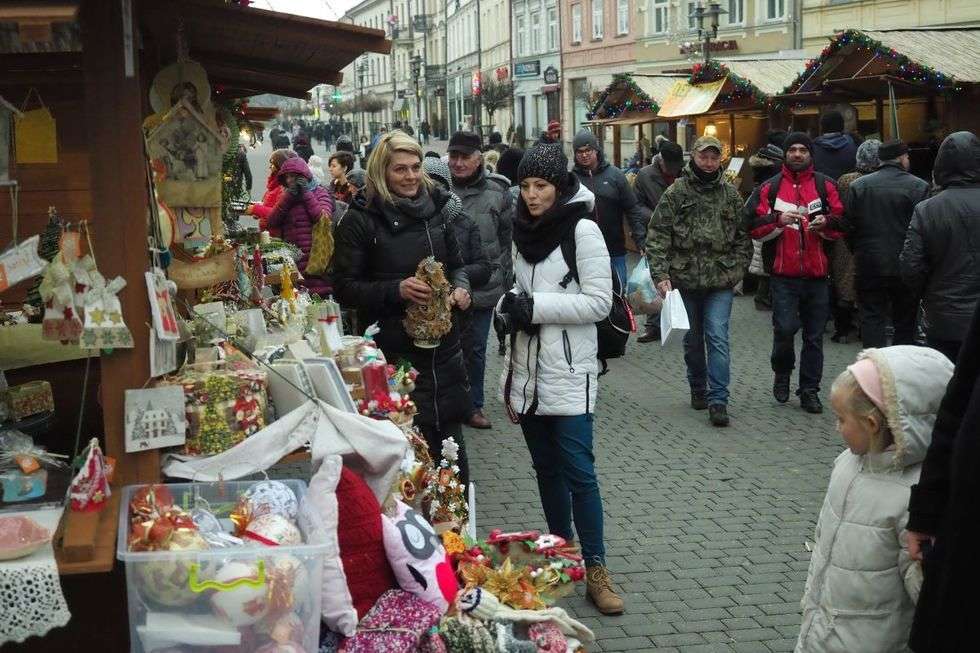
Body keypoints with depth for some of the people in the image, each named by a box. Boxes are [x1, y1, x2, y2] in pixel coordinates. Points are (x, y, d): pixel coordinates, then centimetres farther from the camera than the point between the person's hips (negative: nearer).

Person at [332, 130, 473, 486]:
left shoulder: (437, 207, 7)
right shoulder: (361, 219, -8)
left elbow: (456, 263, 19)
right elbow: (345, 287, -7)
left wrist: (461, 287, -3)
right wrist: (395, 290, -21)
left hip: (444, 346, 5)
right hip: (393, 352, -5)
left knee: (450, 436, 15)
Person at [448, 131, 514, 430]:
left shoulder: (497, 193, -2)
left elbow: (510, 239, 4)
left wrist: (505, 278, 2)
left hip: (483, 289, 1)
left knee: (475, 349, 12)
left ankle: (473, 405, 27)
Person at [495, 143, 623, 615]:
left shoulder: (582, 230, -9)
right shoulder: (525, 231, 11)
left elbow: (600, 301, -14)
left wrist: (536, 306, -18)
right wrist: (508, 306, 1)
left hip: (569, 372, -7)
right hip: (529, 368, 7)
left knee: (578, 471, -7)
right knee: (546, 468, 14)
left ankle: (596, 570, -1)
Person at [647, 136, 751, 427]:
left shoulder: (731, 195, 6)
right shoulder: (675, 193, -1)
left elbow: (743, 237, 11)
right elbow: (657, 236, -5)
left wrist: (737, 270, 0)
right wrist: (661, 275, -13)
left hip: (720, 282, 0)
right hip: (685, 280, 0)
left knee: (718, 339, -8)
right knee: (692, 339, 14)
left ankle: (718, 401, -5)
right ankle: (698, 388, 32)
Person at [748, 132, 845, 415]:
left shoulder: (825, 185, 7)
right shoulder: (770, 187, 5)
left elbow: (842, 224, 8)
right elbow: (755, 227, 0)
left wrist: (826, 222, -13)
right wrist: (779, 220, -17)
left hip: (817, 274, 2)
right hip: (784, 274, -2)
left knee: (814, 335, 7)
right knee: (785, 328, -10)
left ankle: (809, 391, 17)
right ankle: (782, 373, 19)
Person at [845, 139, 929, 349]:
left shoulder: (857, 186, 0)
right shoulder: (918, 186, -6)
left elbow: (850, 227, 0)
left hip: (868, 267, 1)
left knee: (872, 319, 6)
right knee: (906, 323, 11)